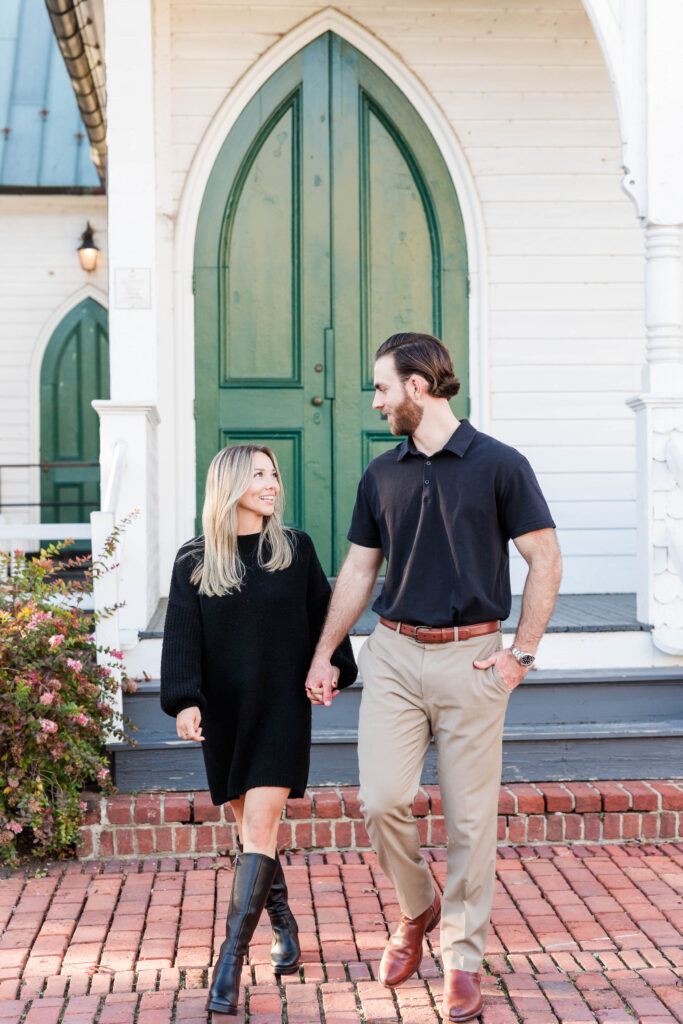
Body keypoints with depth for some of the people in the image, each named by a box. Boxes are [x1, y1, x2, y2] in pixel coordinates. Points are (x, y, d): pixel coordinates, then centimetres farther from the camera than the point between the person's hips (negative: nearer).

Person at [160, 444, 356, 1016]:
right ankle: (284, 928, 31)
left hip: (283, 709, -1)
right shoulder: (194, 563, 1)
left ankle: (232, 958, -11)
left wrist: (333, 665, 3)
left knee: (259, 828, -11)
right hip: (224, 713, 1)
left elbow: (322, 614, 13)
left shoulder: (295, 550, 4)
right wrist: (184, 702, -18)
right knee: (252, 828, 10)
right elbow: (182, 639, -6)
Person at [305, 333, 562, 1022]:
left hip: (470, 656, -3)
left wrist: (521, 653, -7)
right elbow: (359, 570, 16)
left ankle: (462, 959, 16)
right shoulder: (382, 475, 9)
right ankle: (417, 911, 22)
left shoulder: (499, 465, -4)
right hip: (393, 655, 3)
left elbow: (545, 560, -2)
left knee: (469, 816, 2)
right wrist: (323, 654, 14)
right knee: (382, 799, -6)